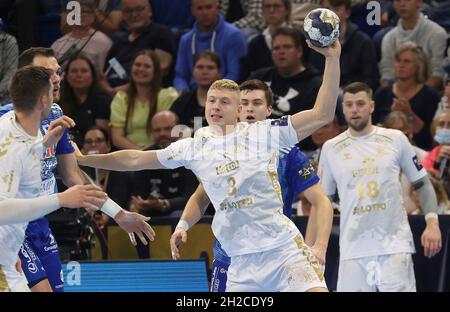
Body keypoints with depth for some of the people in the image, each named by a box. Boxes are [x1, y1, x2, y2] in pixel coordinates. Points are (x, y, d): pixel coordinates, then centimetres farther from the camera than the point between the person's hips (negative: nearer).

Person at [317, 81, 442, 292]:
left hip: (394, 246, -1)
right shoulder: (331, 148, 9)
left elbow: (422, 183, 10)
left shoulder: (395, 139, 5)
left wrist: (432, 222, -4)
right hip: (353, 249, 1)